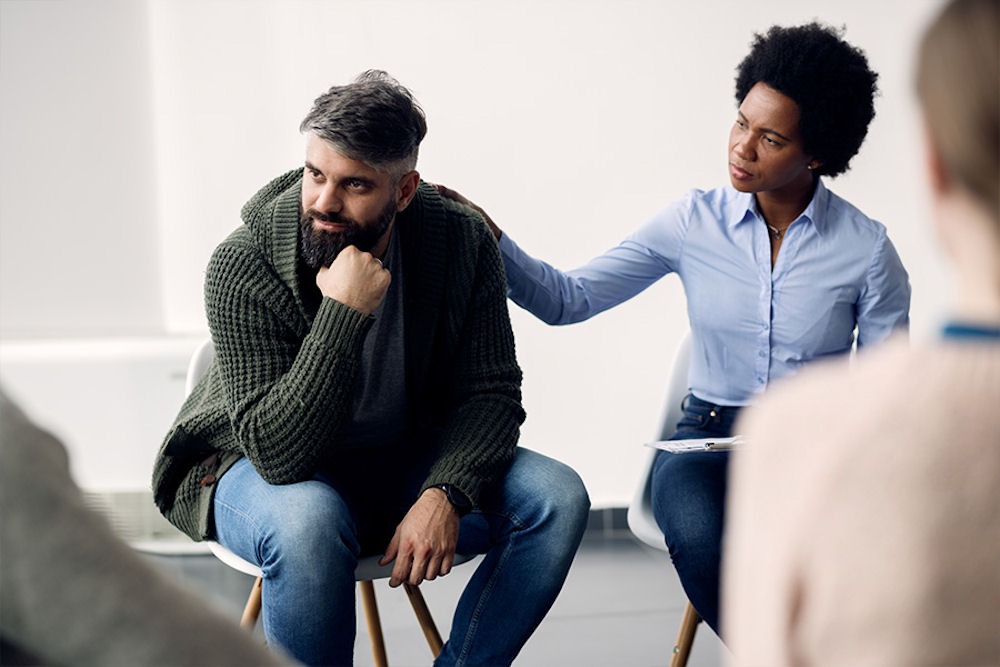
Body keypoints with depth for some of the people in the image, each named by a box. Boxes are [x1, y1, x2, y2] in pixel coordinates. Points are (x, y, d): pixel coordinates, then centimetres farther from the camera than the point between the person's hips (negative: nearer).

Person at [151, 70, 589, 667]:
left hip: (401, 462, 4)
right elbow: (278, 452, -31)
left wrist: (444, 493, -28)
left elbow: (489, 392, -9)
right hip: (258, 471, -4)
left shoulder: (460, 241, -14)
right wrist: (344, 314, -39)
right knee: (308, 520, -39)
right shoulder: (243, 268, -25)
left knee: (557, 497, -17)